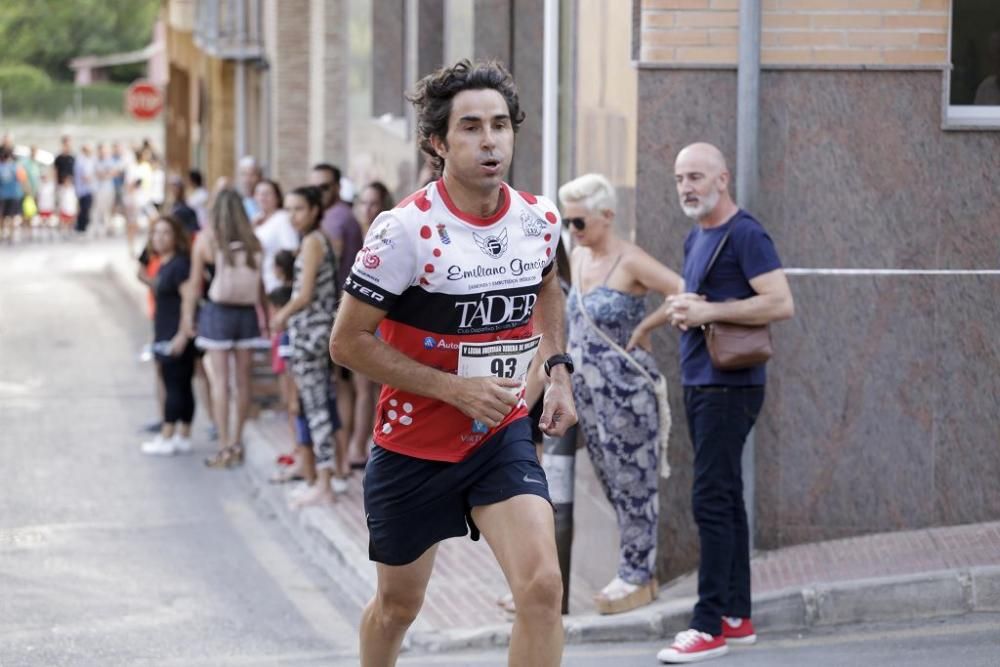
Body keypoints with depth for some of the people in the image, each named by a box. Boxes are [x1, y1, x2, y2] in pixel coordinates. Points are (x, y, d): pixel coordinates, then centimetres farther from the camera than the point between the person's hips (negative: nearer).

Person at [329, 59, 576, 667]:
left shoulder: (541, 219, -4)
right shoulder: (405, 230, -20)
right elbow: (348, 342, -16)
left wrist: (558, 369, 5)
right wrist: (454, 388, -22)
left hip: (503, 435, 3)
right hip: (414, 445, -3)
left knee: (542, 587, -18)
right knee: (399, 605, 14)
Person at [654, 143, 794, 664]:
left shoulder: (745, 235, -11)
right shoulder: (695, 238, 17)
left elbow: (781, 303, -20)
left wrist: (708, 311, -20)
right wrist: (680, 308, 5)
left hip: (730, 385, -10)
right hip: (698, 382, 10)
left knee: (711, 500, -12)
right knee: (725, 499, 12)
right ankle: (737, 617, 18)